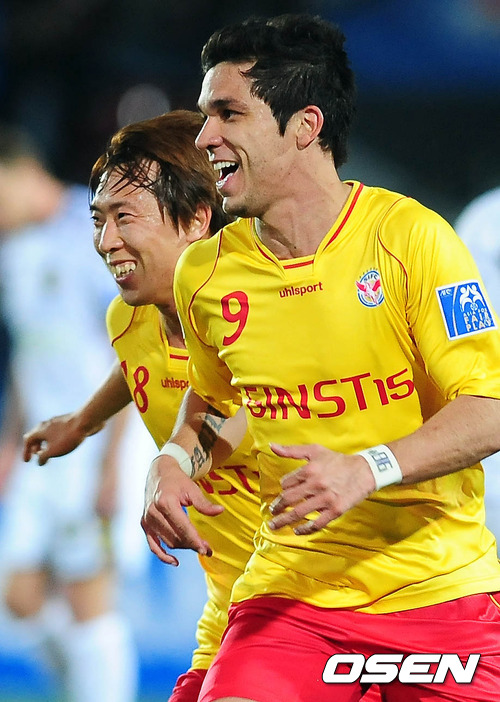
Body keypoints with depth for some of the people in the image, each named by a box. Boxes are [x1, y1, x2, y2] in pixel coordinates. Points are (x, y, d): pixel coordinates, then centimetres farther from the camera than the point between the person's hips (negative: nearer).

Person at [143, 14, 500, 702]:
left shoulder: (408, 234, -9)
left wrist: (368, 470, -26)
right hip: (292, 589, 2)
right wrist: (175, 459, 4)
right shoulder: (204, 273, 4)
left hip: (441, 587, -2)